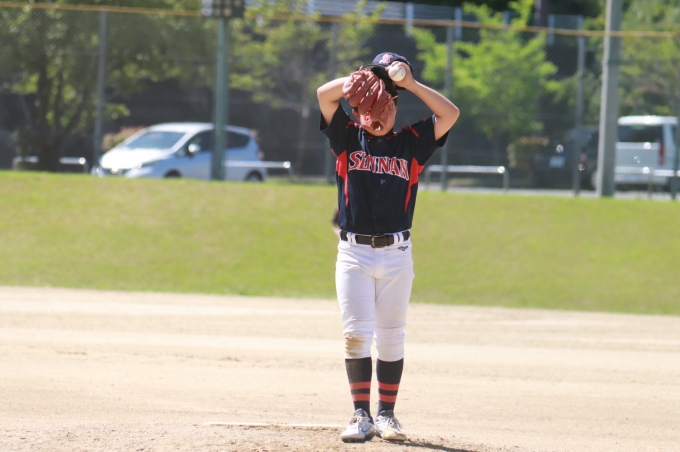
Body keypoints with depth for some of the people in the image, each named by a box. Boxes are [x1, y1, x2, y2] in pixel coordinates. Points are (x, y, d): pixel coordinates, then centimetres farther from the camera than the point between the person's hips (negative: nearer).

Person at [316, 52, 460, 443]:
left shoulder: (411, 143, 8)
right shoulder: (348, 137, 7)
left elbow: (451, 114, 0)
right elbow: (325, 95, -4)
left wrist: (409, 83, -3)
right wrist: (366, 77, -8)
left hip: (397, 253, 1)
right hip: (354, 253, -1)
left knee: (391, 338, 5)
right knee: (356, 334, -6)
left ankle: (386, 416, 12)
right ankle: (361, 416, -3)